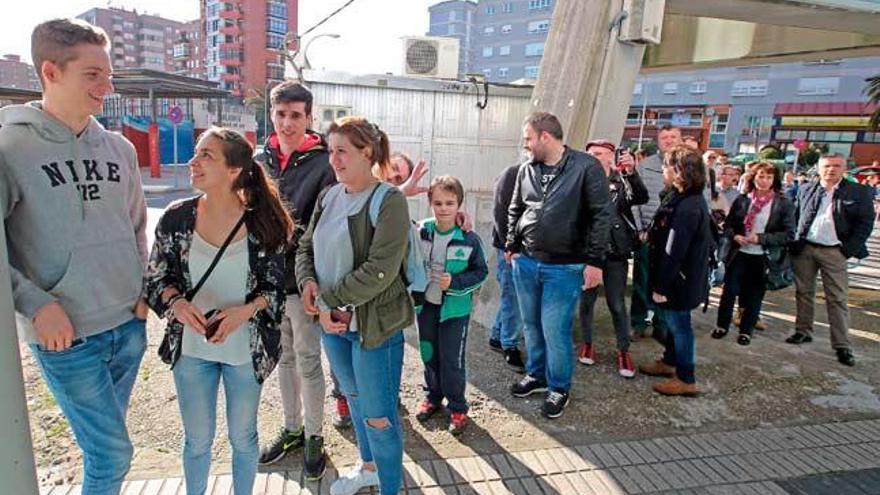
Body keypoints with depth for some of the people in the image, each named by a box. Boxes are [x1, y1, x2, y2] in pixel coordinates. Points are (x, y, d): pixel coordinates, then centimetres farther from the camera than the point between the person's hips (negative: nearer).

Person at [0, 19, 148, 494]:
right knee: (113, 452, 5)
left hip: (129, 326, 5)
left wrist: (143, 288, 5)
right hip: (67, 336, -4)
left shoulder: (118, 147, 5)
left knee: (103, 441, 21)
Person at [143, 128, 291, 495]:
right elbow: (155, 278, 2)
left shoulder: (263, 223, -11)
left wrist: (245, 310, -23)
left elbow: (275, 288, -4)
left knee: (243, 436, 17)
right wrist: (177, 303, -18)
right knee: (197, 440, 17)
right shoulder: (176, 218, -6)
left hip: (246, 350, -1)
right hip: (191, 348, 1)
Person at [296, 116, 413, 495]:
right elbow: (306, 247, 12)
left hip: (375, 323, -7)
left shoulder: (389, 201, -16)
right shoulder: (328, 197, 5)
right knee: (353, 397, 25)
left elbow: (380, 271, -23)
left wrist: (327, 299, -18)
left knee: (378, 416, 3)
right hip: (332, 320, 7)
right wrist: (308, 282, -8)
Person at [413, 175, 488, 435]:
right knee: (429, 355, 18)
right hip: (425, 304, 4)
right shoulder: (421, 232, -5)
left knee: (452, 360, 4)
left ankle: (457, 407, 24)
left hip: (455, 308, -3)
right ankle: (433, 396, 40)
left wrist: (455, 283, -19)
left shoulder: (469, 239, -14)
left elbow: (481, 272, -6)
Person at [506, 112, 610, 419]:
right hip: (526, 262, 5)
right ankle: (536, 374, 37)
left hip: (565, 267, -5)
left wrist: (594, 261, -13)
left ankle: (559, 388, 22)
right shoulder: (526, 169, 5)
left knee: (554, 329, 0)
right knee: (531, 324, 16)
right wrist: (512, 246, 14)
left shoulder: (586, 167, -10)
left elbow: (600, 216, -11)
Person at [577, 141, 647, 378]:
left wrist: (632, 172, -31)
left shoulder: (621, 180, 0)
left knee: (617, 303, 6)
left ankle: (623, 350, 20)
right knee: (586, 300, 13)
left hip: (615, 251, -1)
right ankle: (587, 343, 30)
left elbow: (642, 198, -18)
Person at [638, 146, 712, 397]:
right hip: (678, 277, 10)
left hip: (679, 280, -9)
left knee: (678, 323, 3)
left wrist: (660, 286, -21)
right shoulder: (683, 198, 6)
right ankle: (669, 362, 40)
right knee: (672, 320, 22)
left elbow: (674, 251, -25)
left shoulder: (687, 207, -26)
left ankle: (686, 379, 17)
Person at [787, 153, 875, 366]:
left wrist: (849, 249, -8)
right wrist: (794, 242, 3)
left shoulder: (858, 192, 0)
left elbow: (865, 223, -1)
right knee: (804, 292, 12)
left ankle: (842, 345, 3)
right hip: (804, 249, 3)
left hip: (834, 252, -3)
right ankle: (803, 331, 25)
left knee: (837, 299, -2)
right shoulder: (806, 189, 7)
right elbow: (795, 217, 11)